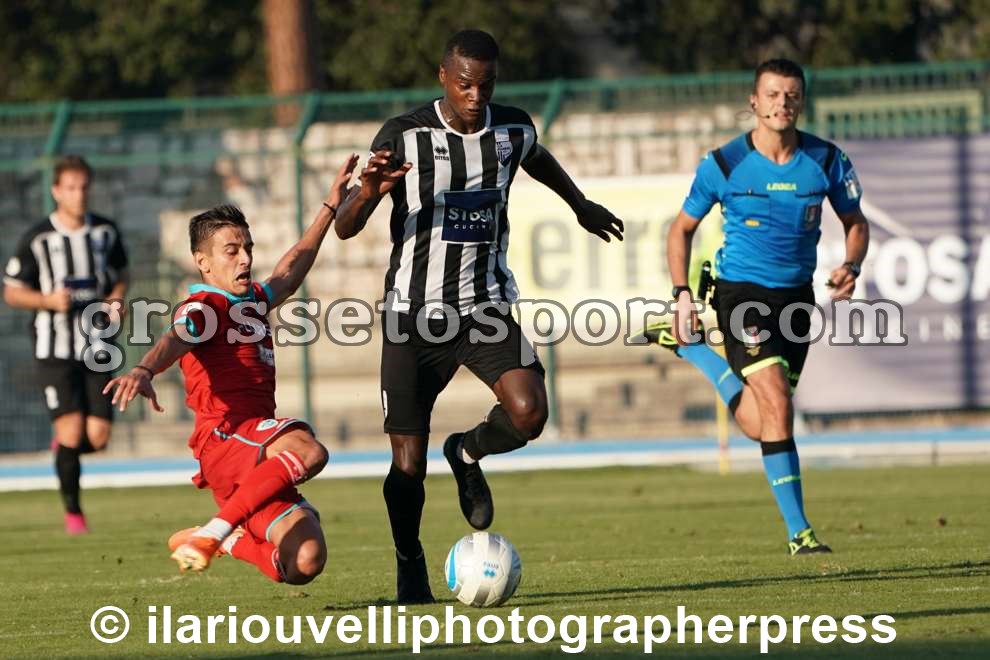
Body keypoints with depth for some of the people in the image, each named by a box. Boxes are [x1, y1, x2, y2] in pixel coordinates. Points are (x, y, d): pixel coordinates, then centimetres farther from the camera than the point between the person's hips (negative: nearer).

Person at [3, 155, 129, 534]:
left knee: (98, 437, -3)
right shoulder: (37, 239, -6)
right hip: (54, 349, -3)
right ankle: (73, 513, 5)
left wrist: (116, 300, -2)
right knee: (71, 430, -12)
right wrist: (49, 300, -17)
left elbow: (120, 276, 20)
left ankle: (63, 445, 33)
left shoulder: (106, 232, 4)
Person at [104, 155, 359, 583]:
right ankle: (211, 534, -32)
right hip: (225, 437, -8)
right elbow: (175, 339, -25)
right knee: (309, 451, -39)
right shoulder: (202, 308, -2)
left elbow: (293, 268, 44)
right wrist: (145, 370, -47)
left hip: (258, 457, 8)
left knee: (305, 562, -10)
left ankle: (225, 541, 14)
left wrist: (331, 205, 50)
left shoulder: (254, 300, 24)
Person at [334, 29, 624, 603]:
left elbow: (540, 160, 28)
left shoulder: (513, 130, 1)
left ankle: (469, 453, 12)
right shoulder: (405, 136, -11)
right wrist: (369, 192, -34)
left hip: (487, 307, 3)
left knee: (528, 413, -22)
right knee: (409, 463, -2)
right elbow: (345, 229, -12)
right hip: (413, 316, -3)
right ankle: (410, 565, 22)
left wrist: (583, 207, 42)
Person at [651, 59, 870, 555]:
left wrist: (851, 266, -11)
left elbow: (855, 222, 10)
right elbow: (682, 228, 3)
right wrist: (683, 295, -8)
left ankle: (687, 347, 29)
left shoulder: (827, 161, -5)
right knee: (777, 405, -19)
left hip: (796, 296, 4)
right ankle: (798, 532, -14)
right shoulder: (723, 165, -10)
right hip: (740, 292, -4)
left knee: (759, 426, 8)